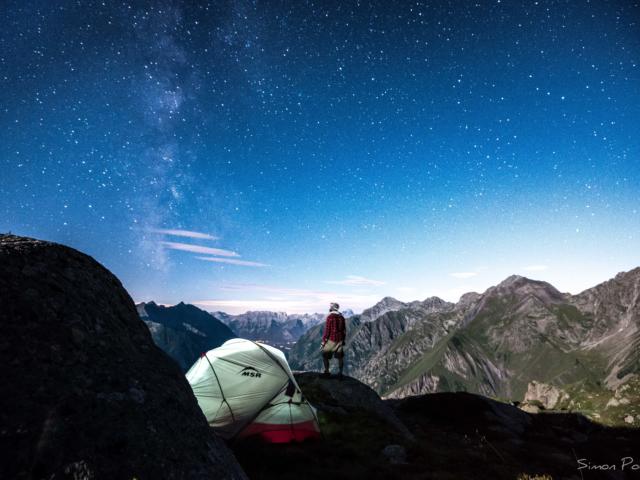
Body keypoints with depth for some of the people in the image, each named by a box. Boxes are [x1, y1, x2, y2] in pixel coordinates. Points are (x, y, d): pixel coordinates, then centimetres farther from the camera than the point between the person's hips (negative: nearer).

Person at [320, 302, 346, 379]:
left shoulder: (329, 317, -14)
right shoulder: (341, 317, 5)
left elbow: (327, 330, -14)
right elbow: (344, 330, 9)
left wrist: (323, 341, -7)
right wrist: (344, 340, 19)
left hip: (331, 340, -5)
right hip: (339, 340, 5)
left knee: (325, 355, 8)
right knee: (340, 357, 11)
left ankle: (327, 372, 5)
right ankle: (340, 373, 10)